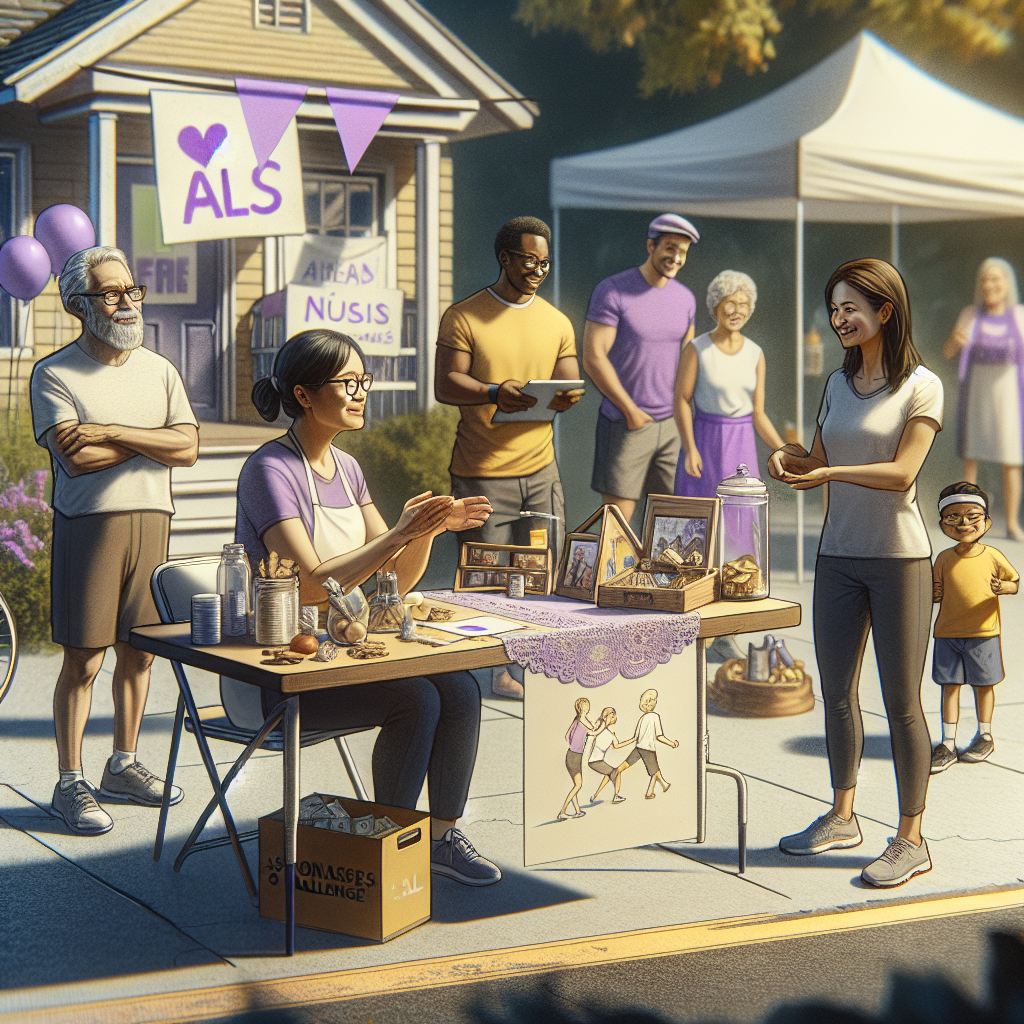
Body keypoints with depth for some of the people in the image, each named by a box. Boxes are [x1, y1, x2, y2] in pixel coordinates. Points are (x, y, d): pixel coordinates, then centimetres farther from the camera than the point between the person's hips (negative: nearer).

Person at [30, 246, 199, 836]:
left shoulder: (160, 371, 11)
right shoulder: (55, 374, -3)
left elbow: (189, 448, -2)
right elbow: (76, 456, -16)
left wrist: (113, 433, -12)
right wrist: (152, 441, -7)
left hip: (153, 521, 5)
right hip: (89, 524, -5)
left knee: (139, 652, 10)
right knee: (84, 660, -4)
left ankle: (123, 767, 24)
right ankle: (71, 784, 4)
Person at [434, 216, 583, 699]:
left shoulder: (557, 322, 15)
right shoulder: (462, 317, -1)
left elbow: (567, 383, 14)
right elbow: (445, 384, -9)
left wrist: (568, 396, -11)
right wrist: (494, 393, -27)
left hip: (540, 468, 5)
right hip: (480, 472, -4)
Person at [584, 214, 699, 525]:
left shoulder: (686, 299, 10)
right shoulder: (613, 291, -8)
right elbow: (593, 357, -13)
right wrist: (631, 411, -10)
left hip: (672, 425, 5)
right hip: (625, 425, -5)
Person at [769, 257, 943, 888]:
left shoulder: (922, 386, -7)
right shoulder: (839, 384, 12)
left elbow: (903, 472, -16)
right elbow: (820, 461, 15)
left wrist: (833, 472, -27)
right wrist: (791, 460, -6)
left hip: (900, 558, -6)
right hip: (839, 554, 6)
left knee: (902, 701, -2)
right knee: (837, 692, 12)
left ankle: (912, 840, 7)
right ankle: (842, 817, 27)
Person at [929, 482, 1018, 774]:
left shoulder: (992, 557, -6)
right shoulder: (944, 558, 0)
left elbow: (1015, 581, 4)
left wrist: (1003, 587, -17)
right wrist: (925, 594, -12)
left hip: (983, 633, -1)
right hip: (948, 634, 2)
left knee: (983, 684, 10)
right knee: (950, 686, 3)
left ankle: (985, 736, 27)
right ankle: (947, 744, 8)